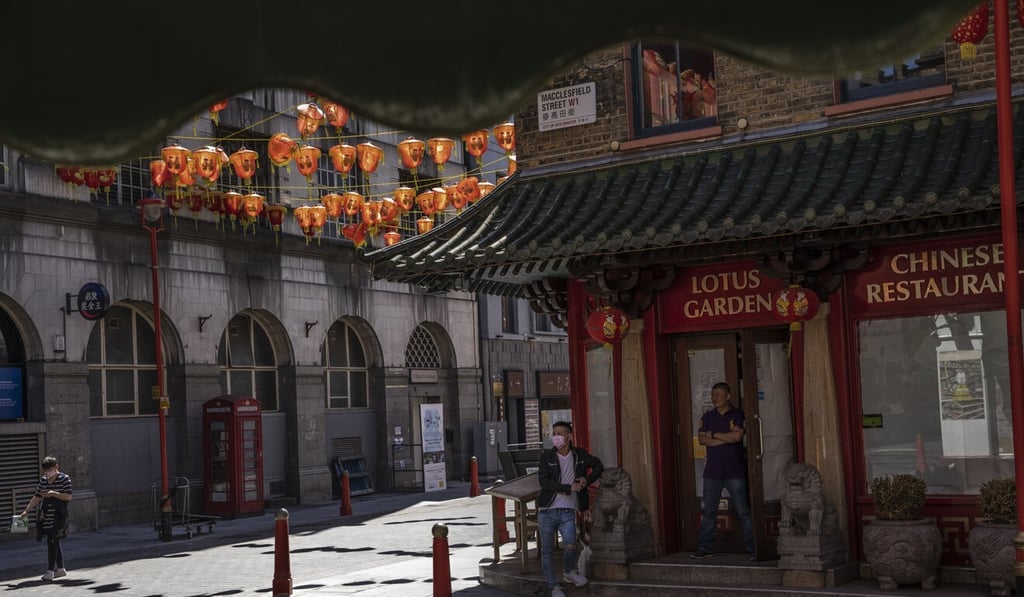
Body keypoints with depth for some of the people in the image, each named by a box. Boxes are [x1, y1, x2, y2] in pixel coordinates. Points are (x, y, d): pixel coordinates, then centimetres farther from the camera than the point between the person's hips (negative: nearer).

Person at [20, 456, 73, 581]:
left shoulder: (64, 478, -5)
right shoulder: (43, 480, 13)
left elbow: (68, 497, -9)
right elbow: (37, 497, 16)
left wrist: (54, 493, -20)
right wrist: (26, 511, 11)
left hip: (58, 516, -6)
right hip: (46, 515, 6)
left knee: (52, 541, -11)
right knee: (54, 542, 11)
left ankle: (50, 570, -9)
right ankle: (60, 569, 19)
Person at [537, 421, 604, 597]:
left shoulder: (579, 455, 5)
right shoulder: (546, 456, -2)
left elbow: (598, 465, 20)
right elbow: (543, 481, -13)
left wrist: (587, 480, 2)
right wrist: (569, 487, -18)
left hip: (568, 511, 0)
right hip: (547, 510, 0)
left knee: (571, 546, -16)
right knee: (547, 550, 3)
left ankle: (569, 572, 14)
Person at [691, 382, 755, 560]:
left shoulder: (737, 415, 1)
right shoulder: (707, 417, 12)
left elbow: (737, 436, -14)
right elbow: (701, 439, -1)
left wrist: (714, 435, -6)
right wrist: (727, 437, -8)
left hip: (734, 470, -4)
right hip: (712, 470, 4)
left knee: (744, 512, -3)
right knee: (709, 512, 7)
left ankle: (753, 548, 1)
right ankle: (705, 548, 13)